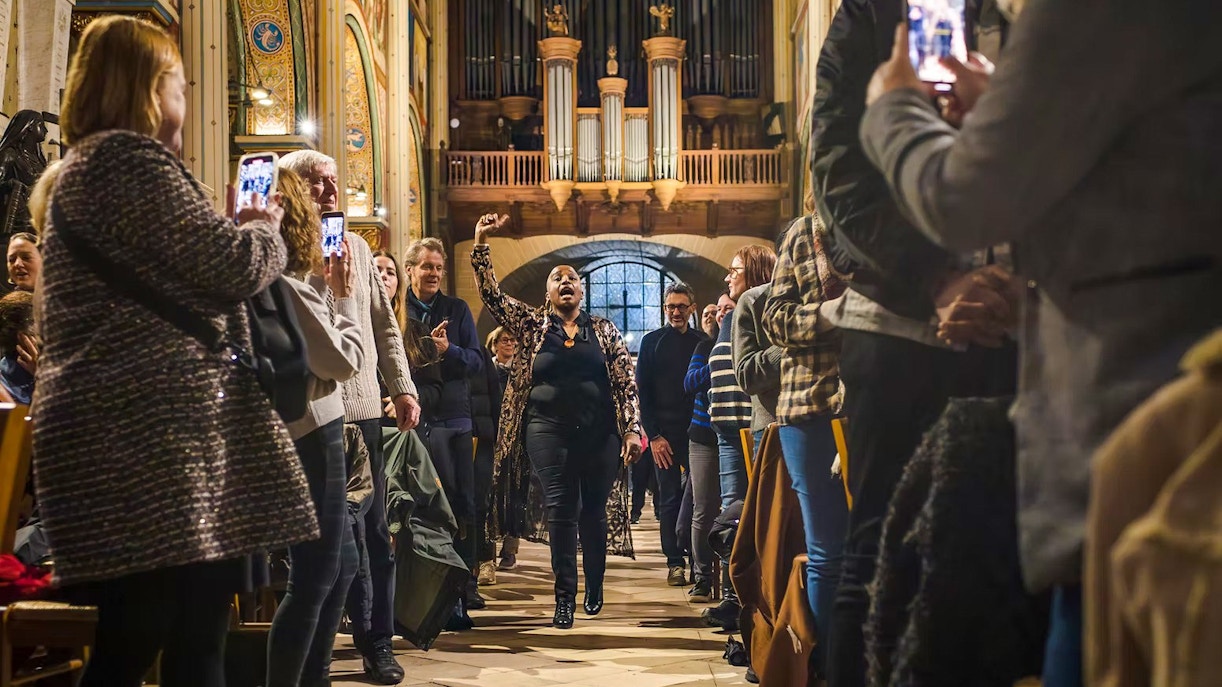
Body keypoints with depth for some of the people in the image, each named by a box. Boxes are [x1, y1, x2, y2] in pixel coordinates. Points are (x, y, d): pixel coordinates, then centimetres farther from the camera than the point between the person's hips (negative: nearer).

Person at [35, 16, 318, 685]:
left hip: (111, 434, 11)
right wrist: (266, 229, 9)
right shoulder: (130, 158, -9)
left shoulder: (79, 168, 24)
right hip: (154, 436, -11)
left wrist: (234, 227, 23)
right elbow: (233, 266, -11)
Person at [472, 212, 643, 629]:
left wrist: (632, 428, -4)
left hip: (599, 432, 1)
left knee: (595, 511, 7)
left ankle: (595, 590, 23)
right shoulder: (531, 325, 8)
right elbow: (491, 294, 0)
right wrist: (481, 244, -8)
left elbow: (627, 382, 5)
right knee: (561, 510, -6)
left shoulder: (603, 330, 9)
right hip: (549, 430, -1)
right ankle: (565, 598, -2)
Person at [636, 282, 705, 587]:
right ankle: (675, 563, 5)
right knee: (670, 498, 1)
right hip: (665, 434, -1)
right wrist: (653, 435, -6)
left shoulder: (703, 342, 9)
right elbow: (642, 392, 2)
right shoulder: (652, 341, 6)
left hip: (697, 432, 1)